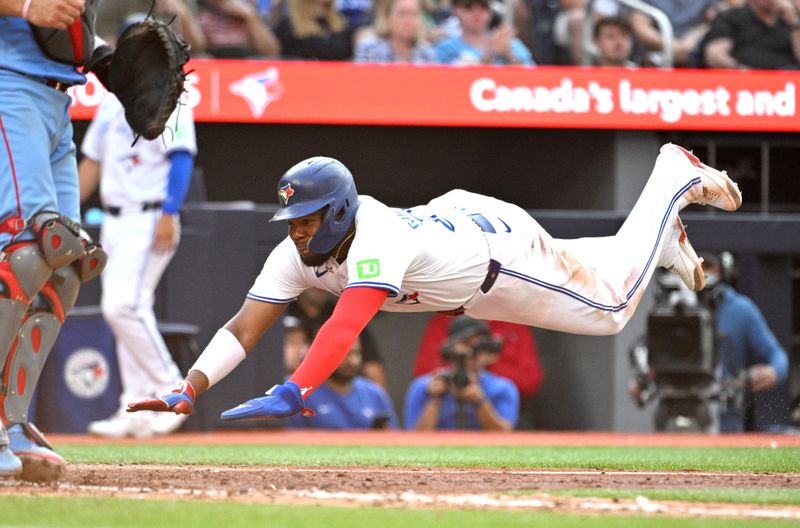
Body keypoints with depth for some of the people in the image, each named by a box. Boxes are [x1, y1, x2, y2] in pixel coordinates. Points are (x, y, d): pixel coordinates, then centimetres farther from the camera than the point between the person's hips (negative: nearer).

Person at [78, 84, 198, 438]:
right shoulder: (112, 102, 18)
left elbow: (182, 156, -16)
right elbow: (92, 161, 23)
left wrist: (169, 213, -25)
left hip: (150, 219, -9)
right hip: (114, 221, 9)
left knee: (123, 304, -18)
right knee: (123, 308, 6)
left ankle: (171, 390, -7)